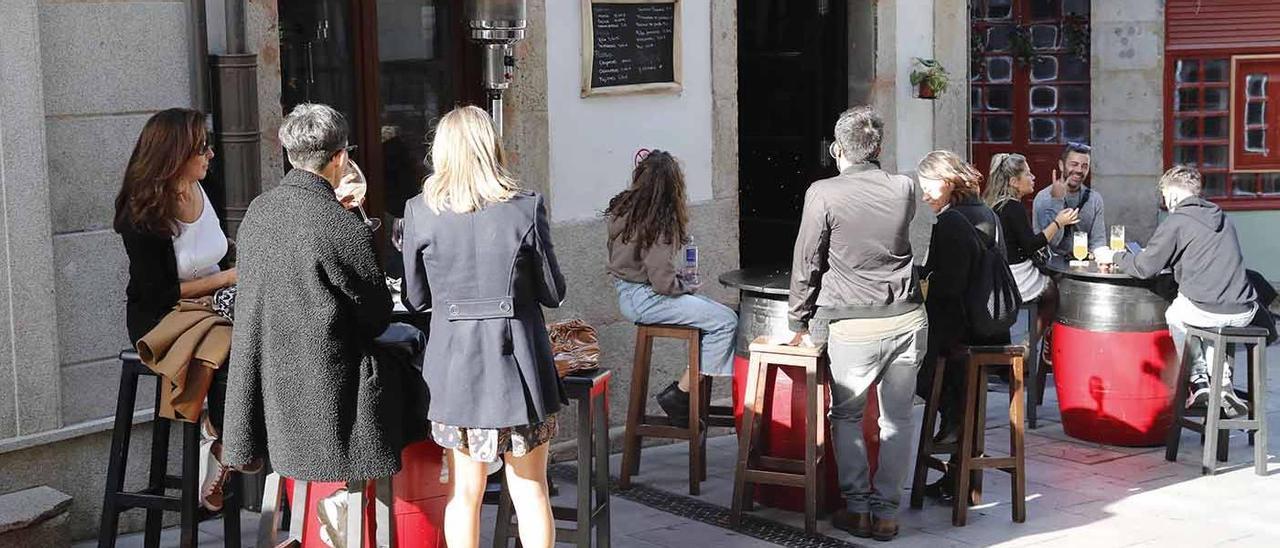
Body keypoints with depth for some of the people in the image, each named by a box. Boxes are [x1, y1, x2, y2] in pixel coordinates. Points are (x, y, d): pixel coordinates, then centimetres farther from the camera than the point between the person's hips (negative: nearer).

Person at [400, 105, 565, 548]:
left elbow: (415, 299, 3)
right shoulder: (526, 208, -9)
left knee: (464, 492, 13)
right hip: (518, 357, -1)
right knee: (530, 490, 9)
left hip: (455, 360, 1)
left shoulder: (420, 212, -5)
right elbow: (553, 293, -2)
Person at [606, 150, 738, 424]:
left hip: (628, 290, 9)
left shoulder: (622, 208, 4)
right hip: (644, 298, -9)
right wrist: (686, 286, -1)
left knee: (716, 313, 12)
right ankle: (679, 395, -6)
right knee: (726, 321, -11)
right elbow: (663, 282, -23)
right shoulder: (659, 222, -20)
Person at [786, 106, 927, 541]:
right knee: (897, 418, 10)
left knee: (846, 416, 14)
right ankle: (886, 513, 13)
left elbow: (806, 264, -3)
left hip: (854, 326, -3)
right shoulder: (904, 190, 2)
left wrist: (798, 322, 8)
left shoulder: (823, 194, -8)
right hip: (907, 318, 3)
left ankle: (858, 508, 13)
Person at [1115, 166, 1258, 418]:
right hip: (1244, 312, 6)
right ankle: (1222, 382, 21)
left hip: (1206, 310, -6)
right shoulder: (1222, 217, 17)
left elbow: (1145, 268, -3)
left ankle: (1199, 382, 22)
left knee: (1174, 315, 27)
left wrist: (1120, 257, 18)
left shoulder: (1176, 222, -5)